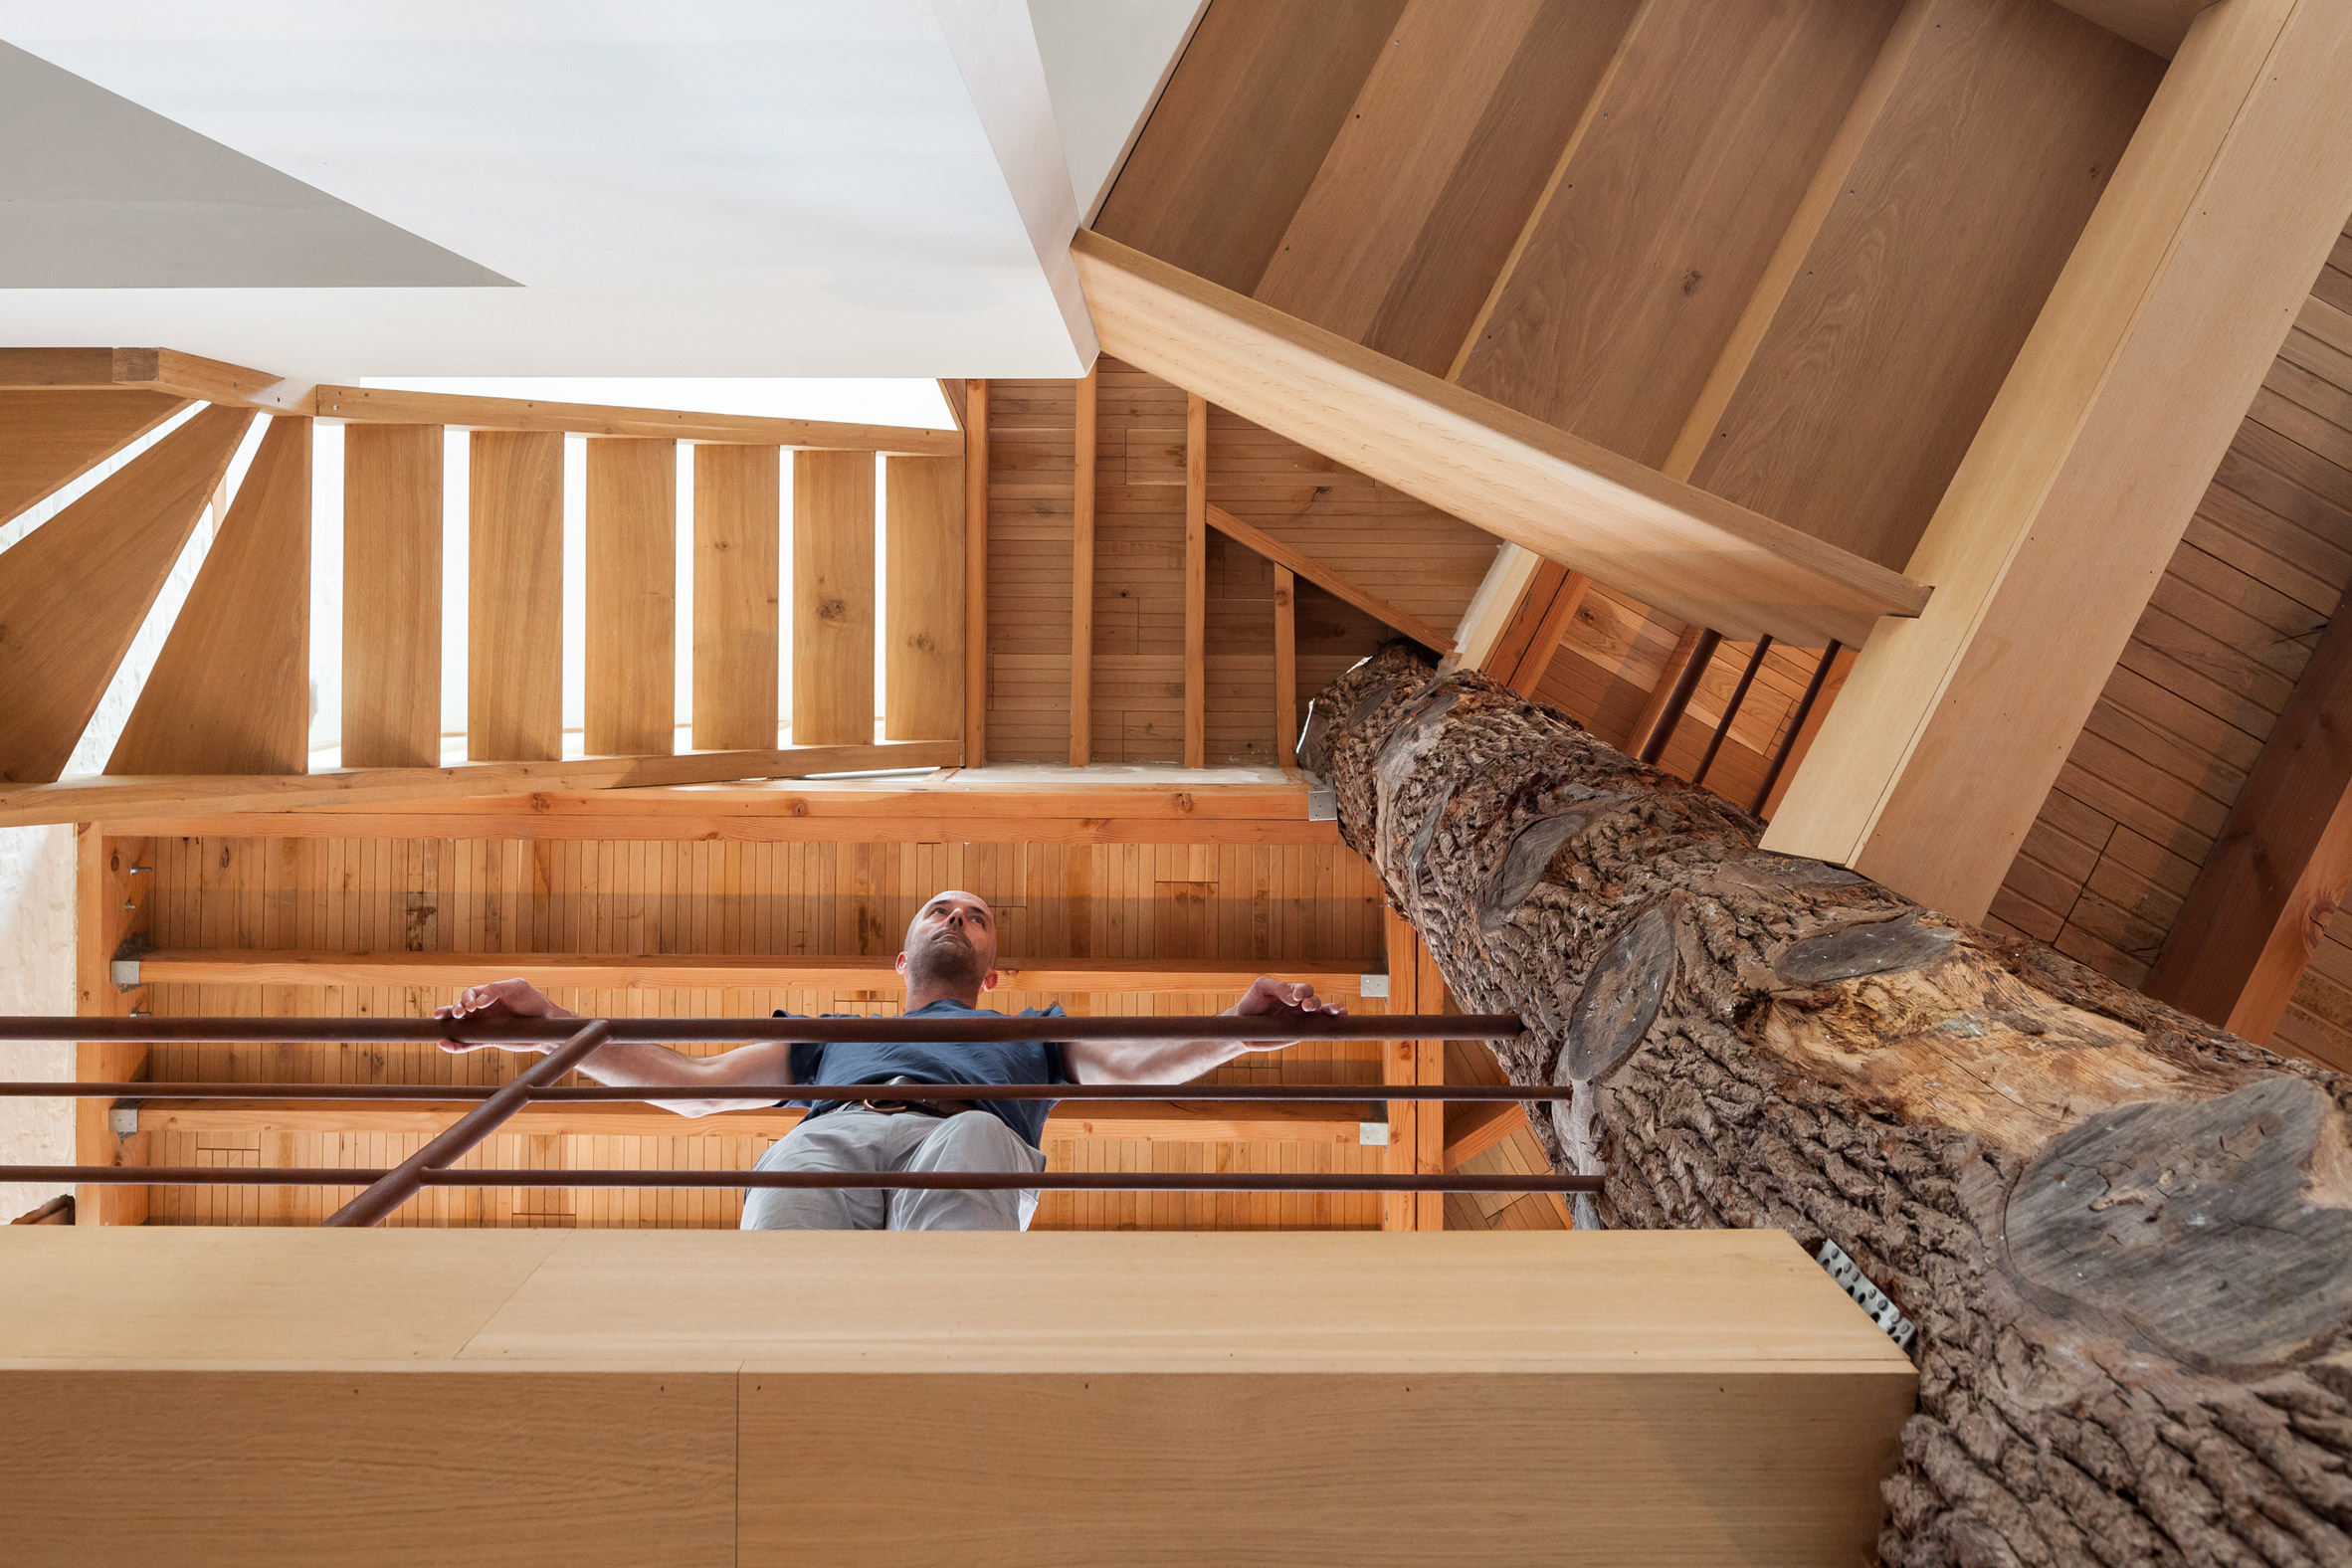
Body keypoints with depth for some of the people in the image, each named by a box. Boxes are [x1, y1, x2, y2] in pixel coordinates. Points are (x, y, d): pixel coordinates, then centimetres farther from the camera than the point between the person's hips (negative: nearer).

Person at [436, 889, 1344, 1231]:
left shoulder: (1030, 1031, 44)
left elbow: (1133, 1064, 22)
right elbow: (689, 1083, 36)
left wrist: (1242, 1026, 0)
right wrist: (546, 1026, 23)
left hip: (968, 1129, -1)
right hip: (833, 1130, 2)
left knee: (973, 1144, -43)